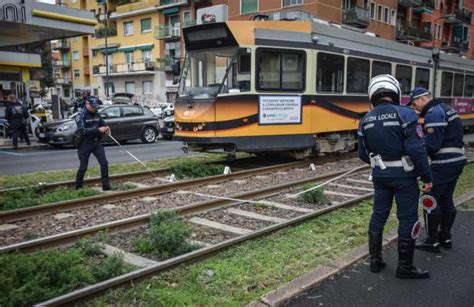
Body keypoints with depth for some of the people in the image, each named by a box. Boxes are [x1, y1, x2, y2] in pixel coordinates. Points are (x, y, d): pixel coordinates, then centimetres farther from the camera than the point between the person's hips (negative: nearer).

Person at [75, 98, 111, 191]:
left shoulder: (97, 115, 7)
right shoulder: (81, 116, -10)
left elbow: (102, 124, 15)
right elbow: (82, 131, -22)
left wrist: (105, 129, -10)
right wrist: (98, 130, -28)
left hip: (97, 143, 5)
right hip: (85, 145, -5)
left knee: (104, 163, -4)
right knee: (83, 167, 3)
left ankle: (106, 186, 4)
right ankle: (78, 187, 21)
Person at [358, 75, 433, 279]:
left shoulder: (366, 120, 1)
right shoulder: (405, 114, -15)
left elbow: (363, 154, 7)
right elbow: (416, 149, -20)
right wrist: (427, 177, -12)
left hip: (380, 176, 5)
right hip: (403, 176, -5)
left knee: (378, 216, 15)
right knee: (407, 219, 6)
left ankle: (375, 261, 24)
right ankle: (404, 267, 15)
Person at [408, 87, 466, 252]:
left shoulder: (433, 113, -16)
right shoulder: (445, 109, 16)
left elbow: (432, 145, -21)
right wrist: (423, 139, 11)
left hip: (444, 163, -10)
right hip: (457, 159, 10)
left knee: (431, 200, -2)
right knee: (446, 199, 16)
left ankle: (432, 241, 5)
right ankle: (445, 237, 25)